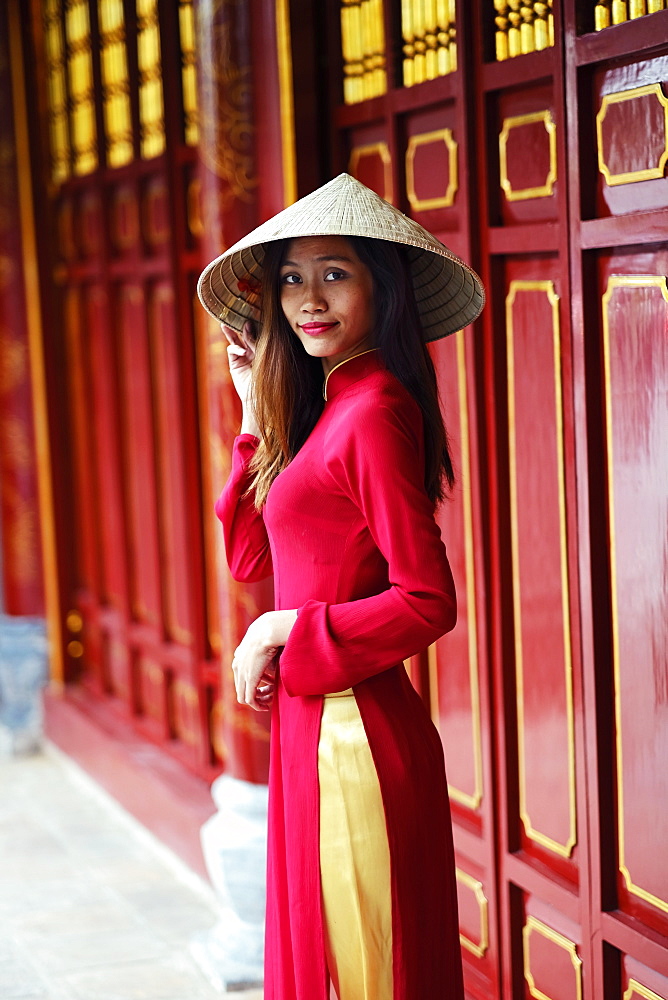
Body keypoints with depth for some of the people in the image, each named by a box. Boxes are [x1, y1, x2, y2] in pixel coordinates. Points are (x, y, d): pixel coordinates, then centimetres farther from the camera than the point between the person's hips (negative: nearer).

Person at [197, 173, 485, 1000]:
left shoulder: (375, 413, -17)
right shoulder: (325, 407, 11)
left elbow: (428, 603, -21)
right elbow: (250, 554, 13)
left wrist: (283, 631, -13)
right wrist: (258, 415, 8)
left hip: (353, 736, -9)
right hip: (314, 732, 9)